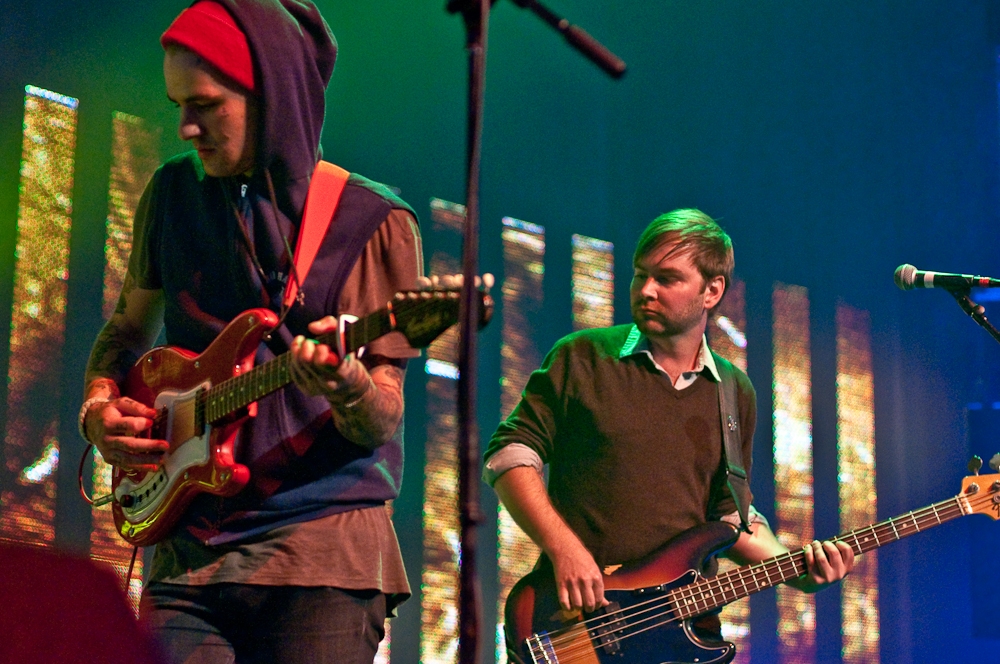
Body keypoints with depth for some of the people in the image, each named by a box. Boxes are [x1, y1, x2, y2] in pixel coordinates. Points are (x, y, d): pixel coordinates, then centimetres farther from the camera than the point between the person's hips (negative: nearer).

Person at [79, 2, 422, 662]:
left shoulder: (375, 222, -3)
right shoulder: (174, 194, 9)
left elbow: (382, 422, -5)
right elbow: (127, 331, 23)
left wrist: (348, 388, -28)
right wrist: (98, 410, 3)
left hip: (323, 555, -3)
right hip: (188, 550, 3)